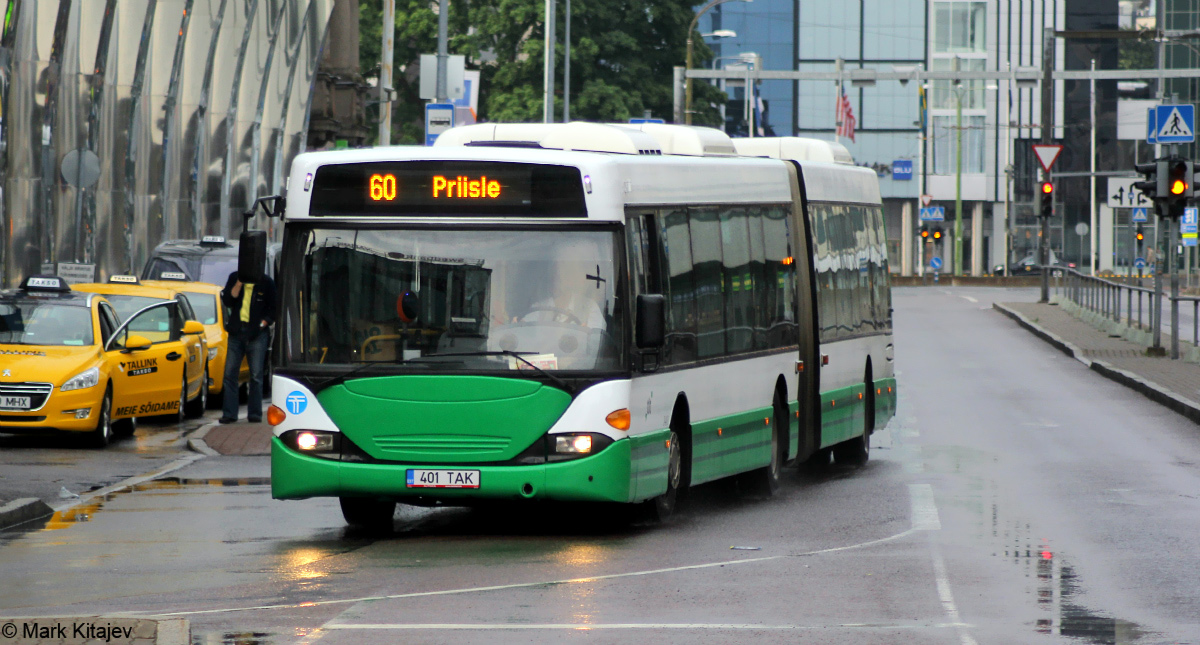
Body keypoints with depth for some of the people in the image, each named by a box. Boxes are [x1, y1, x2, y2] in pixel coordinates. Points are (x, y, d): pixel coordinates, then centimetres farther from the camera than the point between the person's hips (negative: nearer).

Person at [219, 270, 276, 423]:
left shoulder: (266, 282, 3)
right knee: (230, 372, -3)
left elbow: (274, 308, 6)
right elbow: (227, 301, 0)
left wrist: (264, 323, -6)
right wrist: (239, 283, -9)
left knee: (256, 375, -4)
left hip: (257, 334, -2)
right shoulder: (234, 278, 10)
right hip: (236, 331, 2)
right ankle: (229, 413, 1)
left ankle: (255, 413, 2)